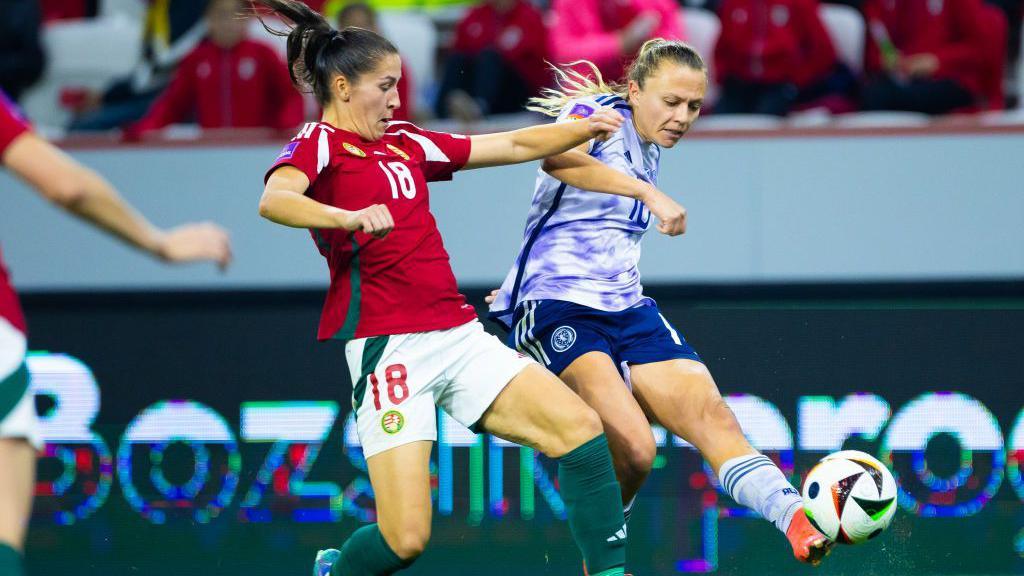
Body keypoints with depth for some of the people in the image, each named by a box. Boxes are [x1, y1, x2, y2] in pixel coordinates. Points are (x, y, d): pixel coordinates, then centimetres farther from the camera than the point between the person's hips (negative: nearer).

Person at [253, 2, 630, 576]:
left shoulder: (404, 143, 19)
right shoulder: (318, 144, -2)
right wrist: (348, 217, -41)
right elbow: (274, 201, -24)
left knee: (580, 430, -9)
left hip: (459, 333, 7)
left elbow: (514, 146, 25)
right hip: (387, 347, -7)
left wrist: (585, 129, 13)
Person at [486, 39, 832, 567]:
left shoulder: (648, 155, 19)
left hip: (627, 310, 8)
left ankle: (801, 527, -32)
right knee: (632, 449, -25)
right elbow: (557, 158, -29)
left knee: (712, 415, -15)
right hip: (558, 308, -8)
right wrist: (648, 192, -37)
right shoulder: (597, 113, -5)